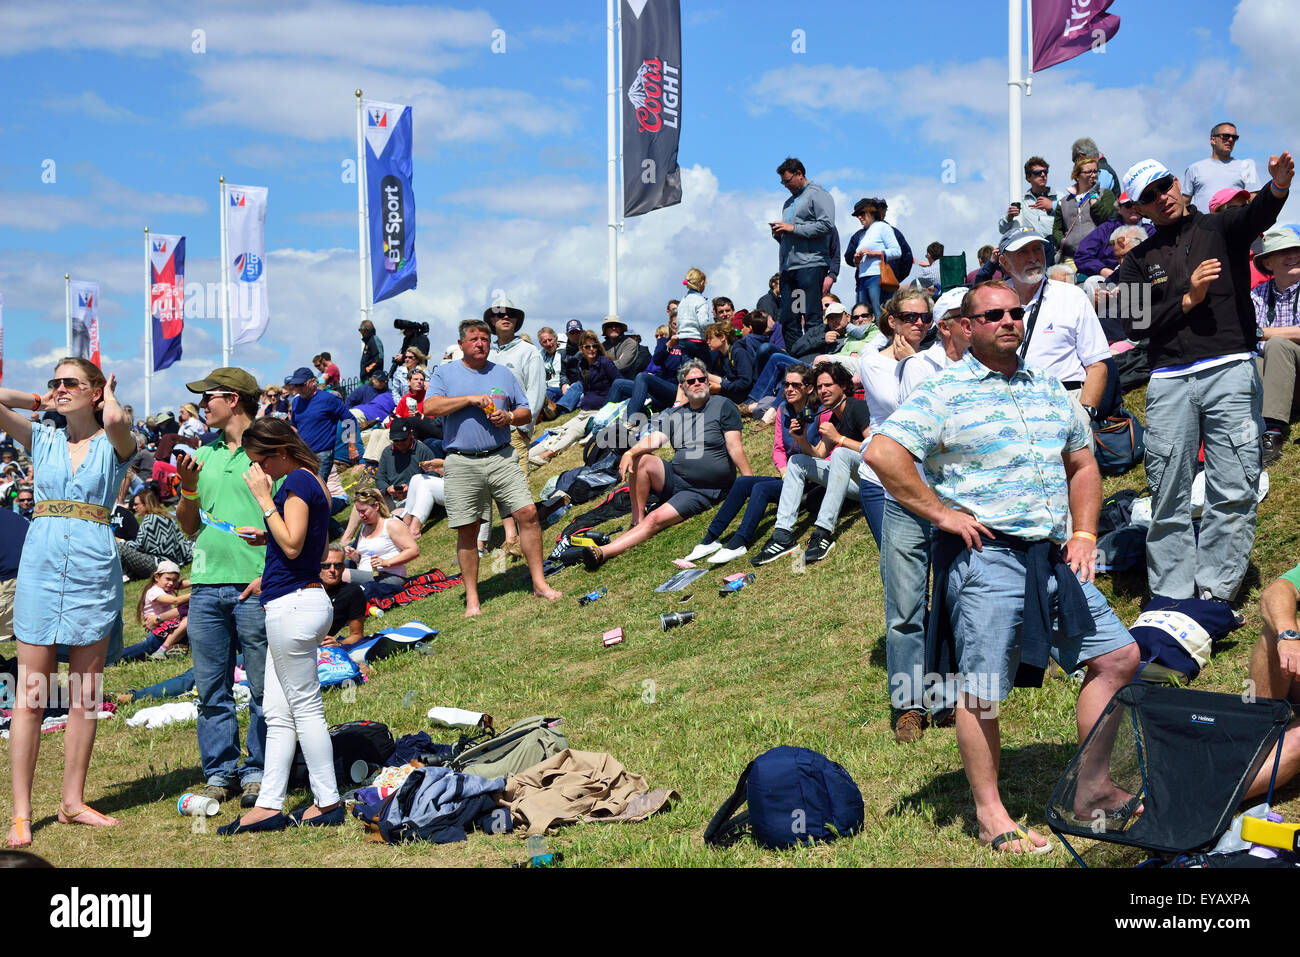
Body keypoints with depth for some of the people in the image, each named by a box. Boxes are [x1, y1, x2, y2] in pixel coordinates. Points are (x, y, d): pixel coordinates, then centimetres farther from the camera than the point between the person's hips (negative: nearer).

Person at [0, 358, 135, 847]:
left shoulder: (114, 445, 4)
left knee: (85, 694, 6)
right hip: (40, 567, 1)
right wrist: (40, 401, 10)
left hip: (94, 572, -1)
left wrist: (109, 395, -1)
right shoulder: (42, 439, 11)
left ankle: (73, 801, 16)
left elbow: (115, 419, -21)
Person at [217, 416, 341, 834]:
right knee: (277, 712, 9)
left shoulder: (297, 481, -13)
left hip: (293, 604, -11)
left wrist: (265, 498, -15)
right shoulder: (314, 482, 17)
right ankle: (269, 806, 9)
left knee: (305, 707, -4)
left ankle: (328, 803, 2)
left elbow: (292, 545, -20)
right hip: (304, 600, 11)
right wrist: (267, 537, 21)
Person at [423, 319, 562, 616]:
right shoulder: (445, 373, 7)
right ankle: (472, 598, 10)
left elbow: (526, 412, 16)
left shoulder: (503, 374, 15)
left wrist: (508, 417, -6)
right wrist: (471, 398, -14)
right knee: (467, 530, 0)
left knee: (527, 513, -9)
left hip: (501, 458, 2)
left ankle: (539, 583, 0)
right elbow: (430, 407, -10)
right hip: (461, 464, -2)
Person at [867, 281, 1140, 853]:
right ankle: (990, 815, 9)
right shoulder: (942, 393, -6)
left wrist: (1084, 535, 11)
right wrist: (940, 513, -15)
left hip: (1053, 557, 7)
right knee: (982, 691, -4)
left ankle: (1093, 788, 19)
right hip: (984, 555, -7)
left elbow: (1082, 465, 24)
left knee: (1118, 656, 8)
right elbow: (883, 453, -17)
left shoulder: (1049, 390, 16)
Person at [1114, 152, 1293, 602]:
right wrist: (1188, 300, -6)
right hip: (1169, 382, 2)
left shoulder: (1219, 227, 9)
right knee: (1169, 494, 2)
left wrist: (1279, 185, -37)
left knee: (1234, 491, -6)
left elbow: (1257, 214, -15)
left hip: (1231, 372, -2)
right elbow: (1135, 325, 5)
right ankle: (1170, 599, 8)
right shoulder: (1139, 260, 15)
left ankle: (1214, 594, 0)